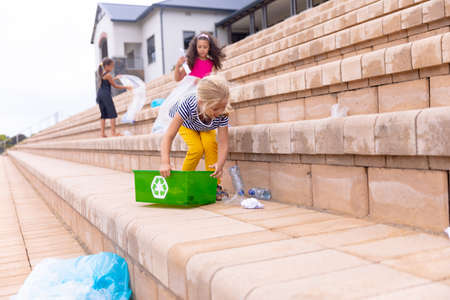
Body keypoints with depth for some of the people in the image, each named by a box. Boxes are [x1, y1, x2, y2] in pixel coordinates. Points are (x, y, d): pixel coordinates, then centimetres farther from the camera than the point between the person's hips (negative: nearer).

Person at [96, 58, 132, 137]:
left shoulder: (101, 73, 15)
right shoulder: (108, 75, -10)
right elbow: (115, 86, -5)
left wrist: (115, 78, 43)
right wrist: (126, 87, 1)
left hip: (100, 94, 9)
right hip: (106, 94, -9)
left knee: (103, 115, 11)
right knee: (112, 114, -5)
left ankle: (102, 133, 7)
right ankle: (113, 132, -8)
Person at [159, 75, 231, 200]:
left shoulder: (222, 114, -39)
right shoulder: (188, 105, -46)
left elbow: (223, 143, -35)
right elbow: (169, 136, -45)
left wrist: (220, 164, -55)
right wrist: (165, 162, -58)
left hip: (206, 128, 2)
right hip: (185, 124, -2)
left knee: (210, 144, -26)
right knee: (197, 148, -25)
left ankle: (214, 185, -9)